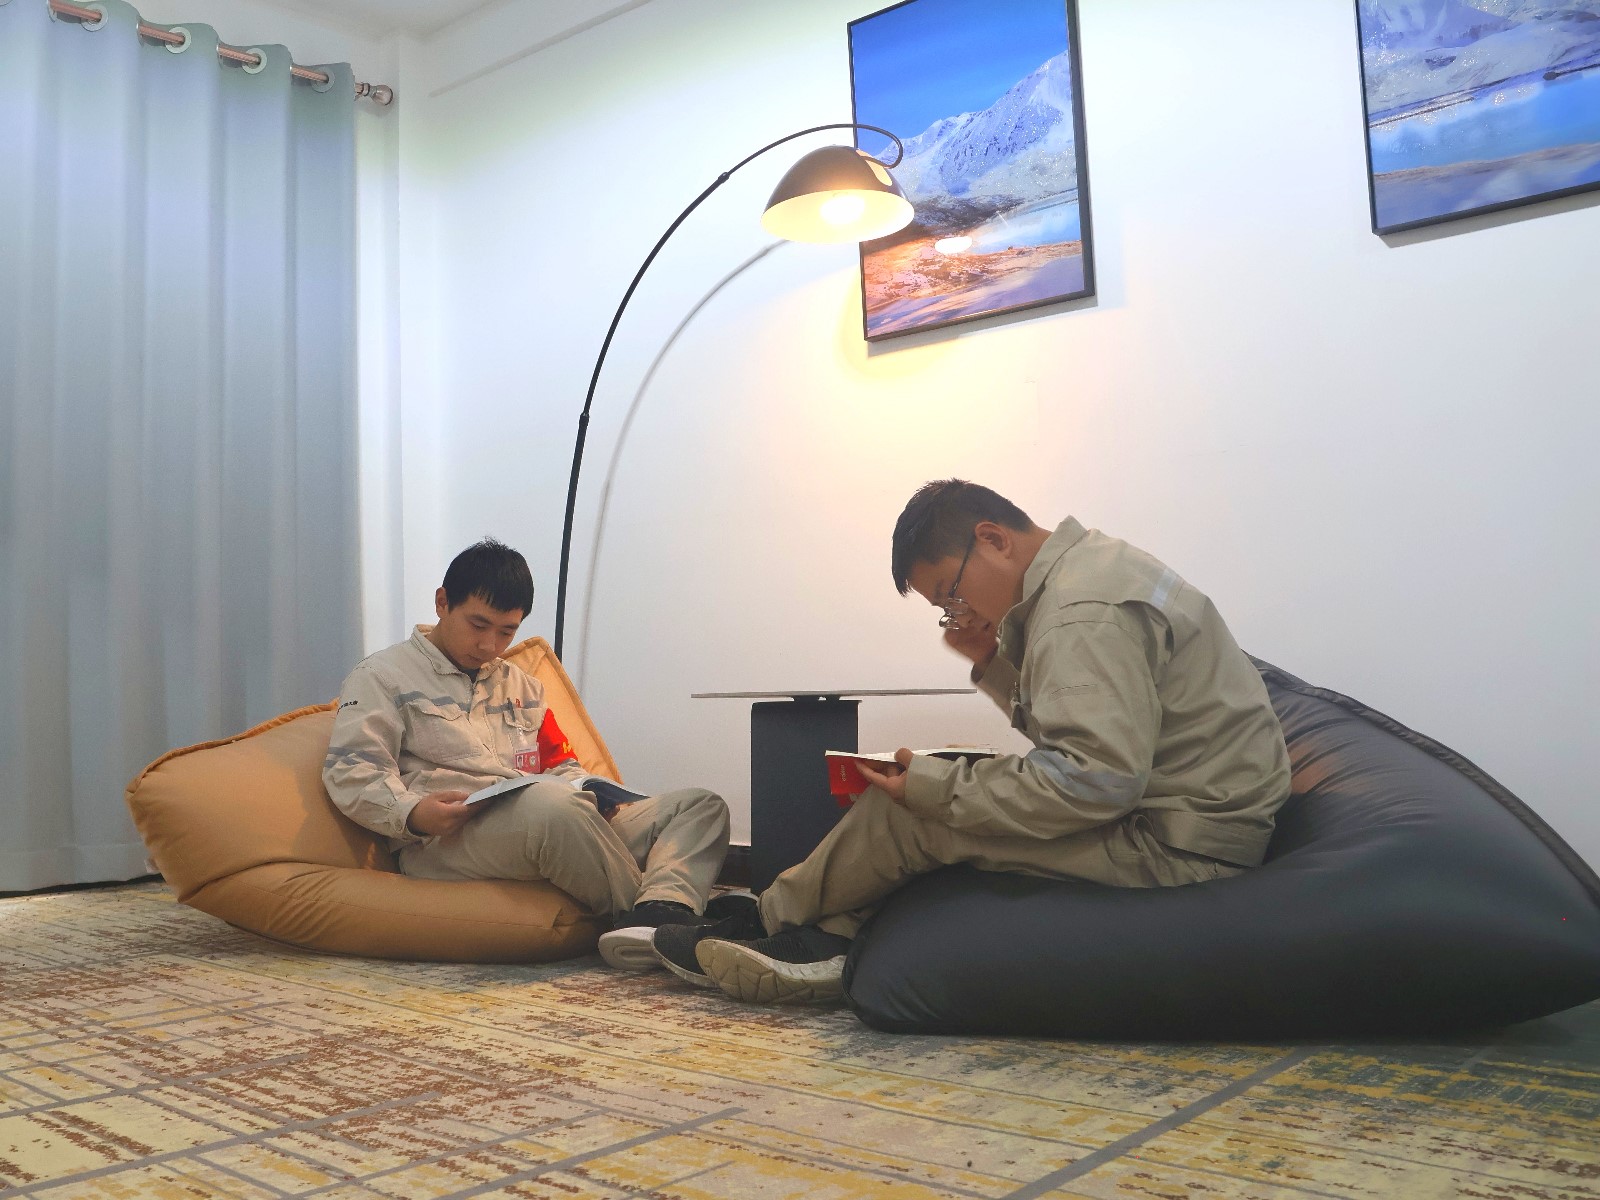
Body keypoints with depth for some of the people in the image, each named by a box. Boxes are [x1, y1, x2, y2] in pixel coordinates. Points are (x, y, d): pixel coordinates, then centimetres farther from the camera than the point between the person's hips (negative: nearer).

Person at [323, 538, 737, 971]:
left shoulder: (522, 686, 30)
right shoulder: (383, 676, 11)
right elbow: (350, 772, -3)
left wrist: (589, 793, 5)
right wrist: (413, 813, -23)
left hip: (556, 829, 7)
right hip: (444, 841, -7)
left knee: (702, 805, -7)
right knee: (549, 804, -41)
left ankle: (652, 919, -38)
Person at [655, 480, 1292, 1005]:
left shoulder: (1085, 612, -20)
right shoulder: (1092, 568, 13)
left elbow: (1095, 777, -28)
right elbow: (1068, 726, 19)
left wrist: (934, 788, -21)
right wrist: (994, 663, 3)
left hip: (1179, 846, -11)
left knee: (906, 815, -12)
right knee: (924, 795, 5)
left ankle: (772, 921, 9)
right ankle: (832, 939, -2)